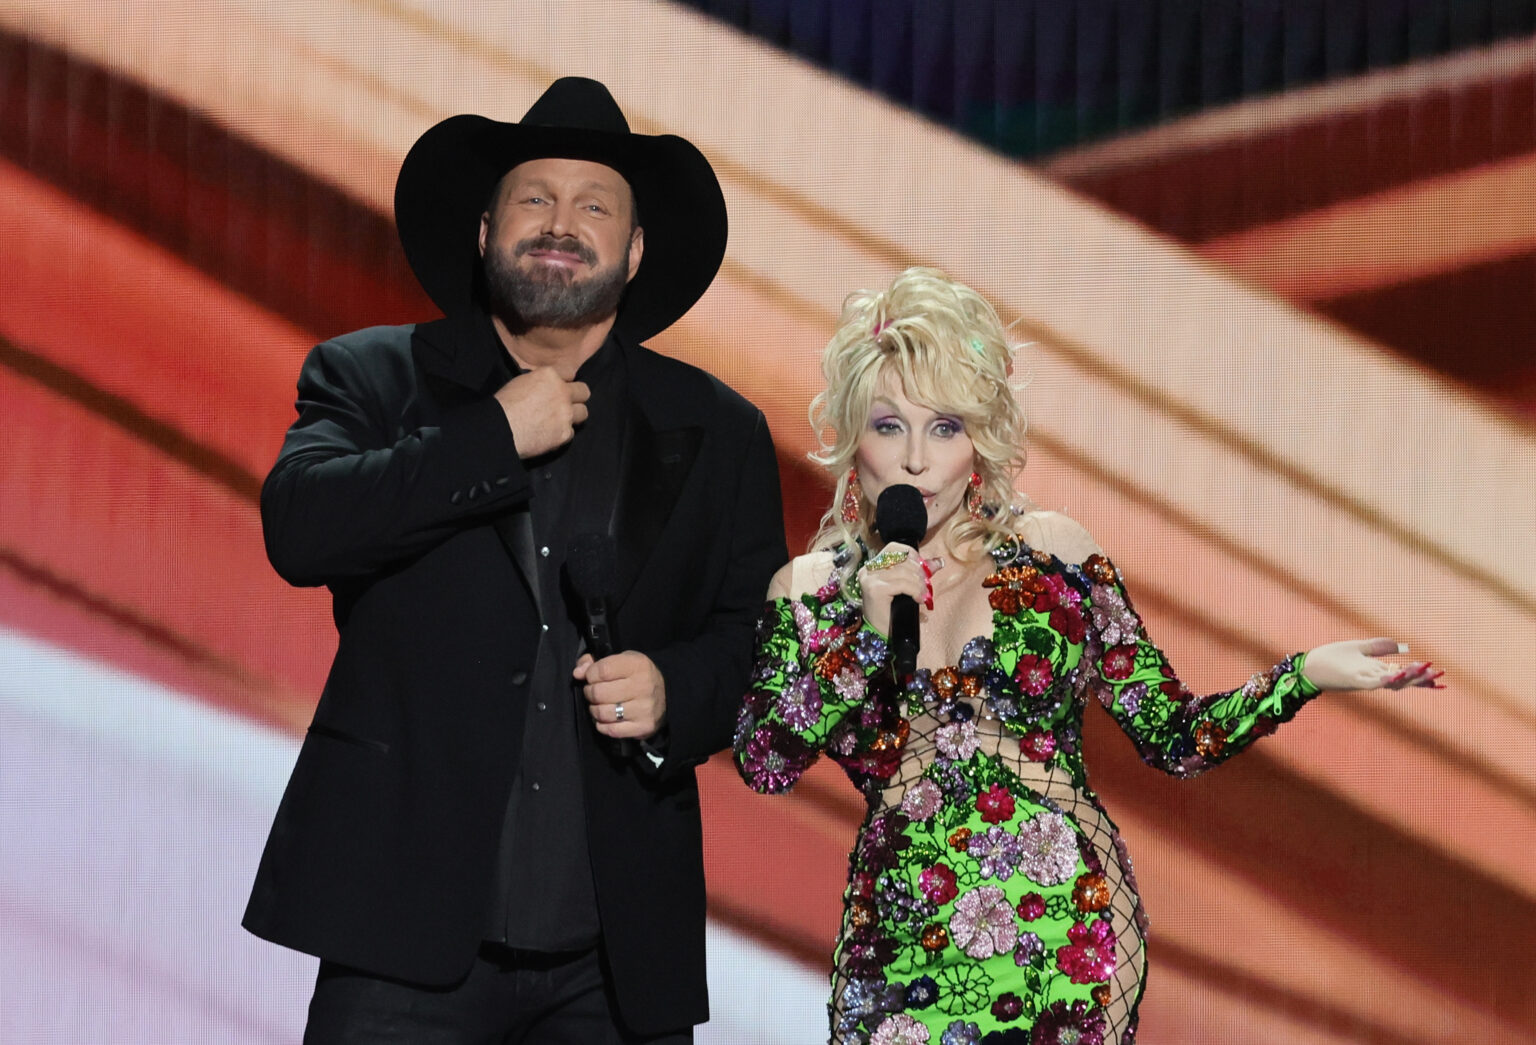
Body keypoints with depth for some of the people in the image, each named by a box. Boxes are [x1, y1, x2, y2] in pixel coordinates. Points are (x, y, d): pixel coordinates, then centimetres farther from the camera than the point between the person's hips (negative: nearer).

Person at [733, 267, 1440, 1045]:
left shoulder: (1052, 553, 2)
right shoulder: (812, 589, 3)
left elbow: (1175, 739, 2)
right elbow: (763, 763, -10)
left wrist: (1302, 676, -11)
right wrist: (865, 632, -17)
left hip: (1075, 937, 0)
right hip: (905, 958, 0)